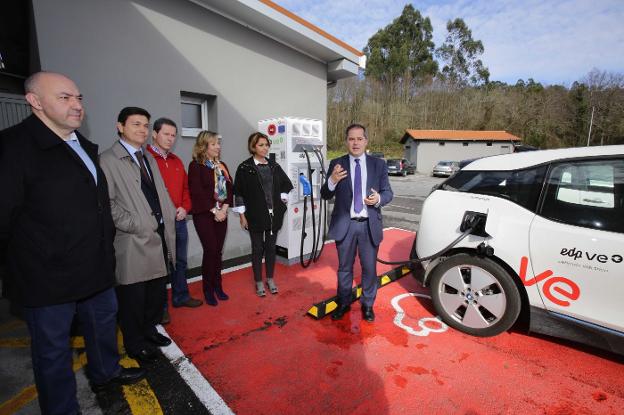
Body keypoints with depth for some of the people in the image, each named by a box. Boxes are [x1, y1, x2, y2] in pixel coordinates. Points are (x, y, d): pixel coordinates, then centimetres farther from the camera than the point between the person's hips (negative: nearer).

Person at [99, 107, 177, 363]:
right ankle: (135, 343, 29)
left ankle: (149, 330, 39)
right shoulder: (108, 160, -9)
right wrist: (138, 227, -16)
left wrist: (170, 217, 3)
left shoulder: (148, 158, 13)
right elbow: (108, 204, -15)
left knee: (157, 292, 18)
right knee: (133, 297, 9)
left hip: (160, 237, 7)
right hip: (134, 242, -7)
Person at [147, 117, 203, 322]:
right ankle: (160, 306, 22)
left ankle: (180, 296, 34)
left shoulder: (176, 161, 14)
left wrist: (184, 208, 2)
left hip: (179, 219, 7)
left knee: (180, 261, 17)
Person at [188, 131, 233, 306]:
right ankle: (208, 290, 12)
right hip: (204, 215, -5)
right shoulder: (196, 166, -6)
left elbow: (229, 188, 7)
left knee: (218, 251, 9)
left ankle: (218, 286, 21)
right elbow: (197, 192, -13)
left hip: (221, 214, 5)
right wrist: (214, 210, -14)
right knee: (210, 251, -4)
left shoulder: (222, 165, 12)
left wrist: (224, 209, -7)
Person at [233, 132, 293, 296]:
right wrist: (242, 216, -7)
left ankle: (270, 279, 28)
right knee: (257, 249, 7)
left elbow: (286, 184, 19)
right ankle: (259, 282, 22)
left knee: (271, 247, 12)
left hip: (274, 214, 4)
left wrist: (282, 200, 8)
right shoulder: (245, 168, -6)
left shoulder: (274, 166, 7)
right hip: (255, 215, -4)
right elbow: (239, 192, -6)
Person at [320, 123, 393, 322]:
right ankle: (344, 303, 36)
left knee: (369, 268, 14)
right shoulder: (336, 164, -2)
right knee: (344, 268, 16)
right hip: (345, 225, 0)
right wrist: (332, 180, -26)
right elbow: (325, 195, -4)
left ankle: (367, 304, 35)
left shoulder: (379, 164, 1)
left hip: (369, 225, 1)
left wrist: (379, 198, -20)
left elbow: (388, 192, 3)